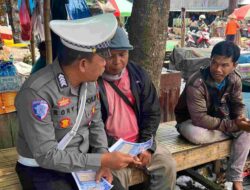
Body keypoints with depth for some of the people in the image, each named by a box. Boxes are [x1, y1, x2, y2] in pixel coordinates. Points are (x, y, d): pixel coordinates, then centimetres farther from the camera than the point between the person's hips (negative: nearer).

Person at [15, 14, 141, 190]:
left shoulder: (90, 81, -5)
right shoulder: (37, 92, -26)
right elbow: (46, 155, -25)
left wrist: (103, 158, -9)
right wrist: (102, 160, -26)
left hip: (82, 162, 5)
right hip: (43, 169, -5)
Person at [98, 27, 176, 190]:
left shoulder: (138, 74, 2)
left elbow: (152, 113, 6)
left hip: (139, 142, 5)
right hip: (109, 146, -4)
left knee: (167, 165, -9)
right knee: (118, 174, -29)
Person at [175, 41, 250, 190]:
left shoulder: (235, 79, -12)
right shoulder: (196, 84, -32)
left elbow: (237, 104, 2)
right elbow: (200, 119, -33)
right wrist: (233, 125, -32)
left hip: (216, 118, 6)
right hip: (191, 120, -6)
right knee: (196, 135, -39)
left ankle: (235, 178, -9)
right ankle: (231, 135, -9)